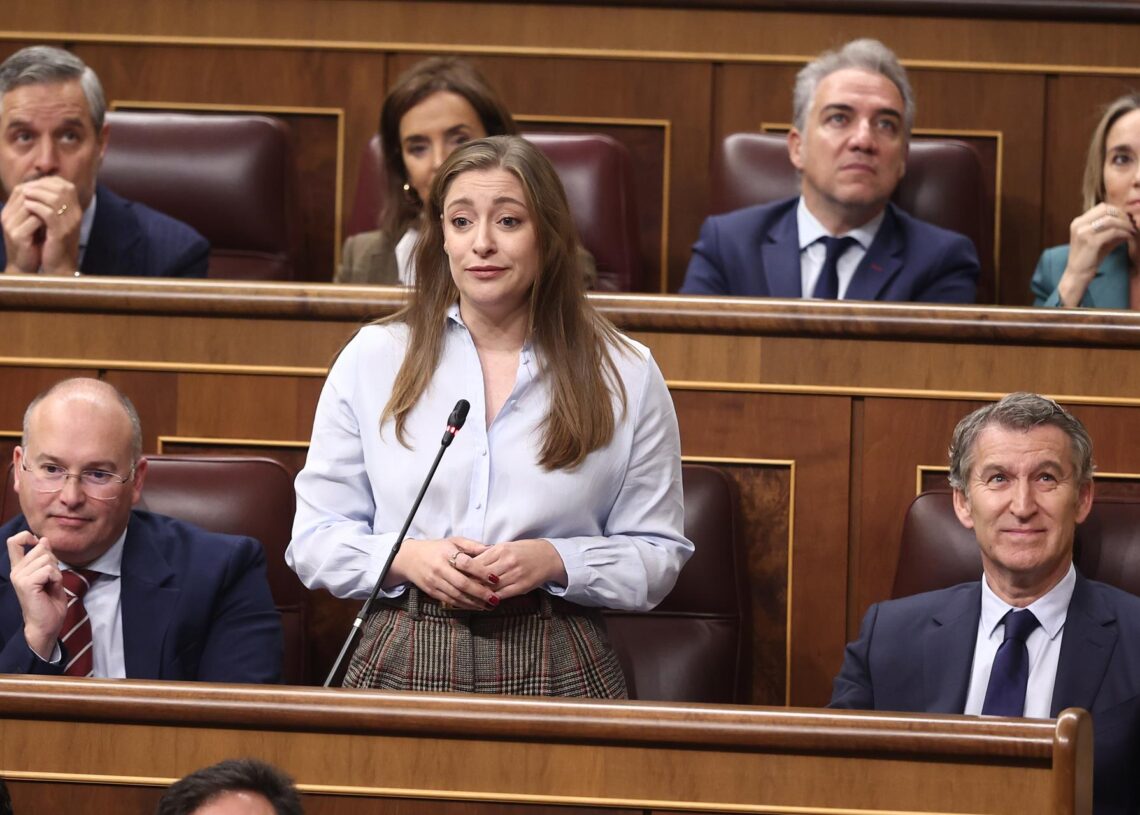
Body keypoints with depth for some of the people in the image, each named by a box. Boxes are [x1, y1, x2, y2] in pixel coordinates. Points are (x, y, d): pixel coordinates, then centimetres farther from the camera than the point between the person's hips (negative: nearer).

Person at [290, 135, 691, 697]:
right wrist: (407, 559, -8)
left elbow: (657, 554, 11)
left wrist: (555, 562, -7)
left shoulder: (625, 377, 8)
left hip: (554, 671, 0)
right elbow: (314, 539, 11)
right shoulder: (372, 359, 9)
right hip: (403, 665, 0)